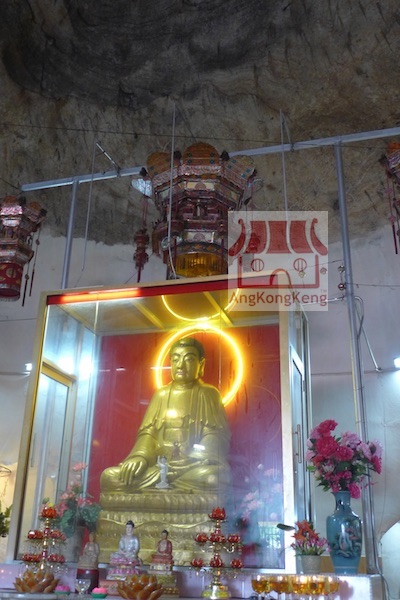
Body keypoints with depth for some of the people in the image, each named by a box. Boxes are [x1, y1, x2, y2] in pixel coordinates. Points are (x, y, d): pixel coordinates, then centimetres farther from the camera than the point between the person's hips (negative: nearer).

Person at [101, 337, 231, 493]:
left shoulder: (208, 394, 9)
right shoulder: (162, 394, 18)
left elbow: (215, 433, 0)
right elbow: (148, 431, 11)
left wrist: (200, 456, -21)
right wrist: (140, 456, -9)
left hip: (194, 466, -3)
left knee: (214, 476, -38)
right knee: (109, 477, -20)